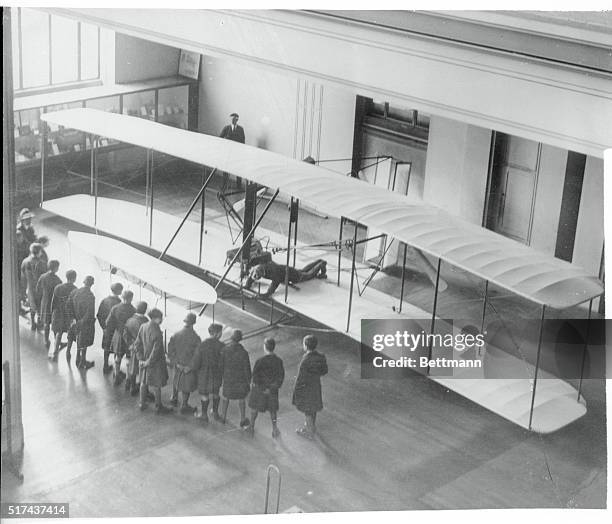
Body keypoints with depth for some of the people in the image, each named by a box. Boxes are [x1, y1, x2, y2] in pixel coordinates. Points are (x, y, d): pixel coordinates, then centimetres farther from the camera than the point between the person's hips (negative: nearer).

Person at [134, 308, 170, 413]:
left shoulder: (143, 327, -7)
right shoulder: (157, 333, -28)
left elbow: (137, 344, 0)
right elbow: (156, 351, -26)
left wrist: (141, 358, 3)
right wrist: (149, 362, -13)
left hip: (144, 360, 6)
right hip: (155, 363, -6)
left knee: (143, 382, 22)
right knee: (156, 385, 10)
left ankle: (142, 404, 36)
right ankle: (158, 407, 25)